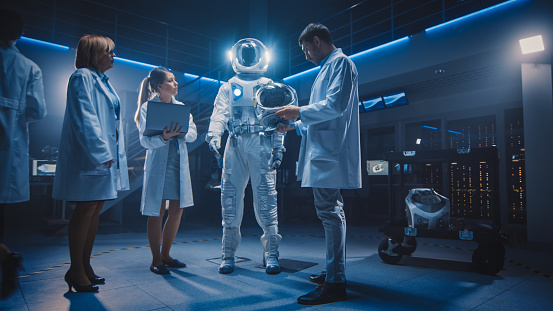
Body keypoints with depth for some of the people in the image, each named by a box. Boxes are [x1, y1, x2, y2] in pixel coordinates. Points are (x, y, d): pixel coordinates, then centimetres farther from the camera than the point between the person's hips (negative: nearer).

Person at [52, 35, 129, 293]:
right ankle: (75, 270, 5)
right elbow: (84, 119, -16)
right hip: (89, 156, -9)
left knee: (95, 210, 10)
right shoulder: (83, 77, -6)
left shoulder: (102, 81, 22)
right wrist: (100, 153, -22)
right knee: (86, 210, -5)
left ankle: (85, 265, 20)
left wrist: (111, 153, 17)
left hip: (105, 155, 9)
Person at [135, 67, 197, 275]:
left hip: (179, 164, 5)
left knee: (177, 211, 7)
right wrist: (164, 137, -29)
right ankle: (156, 260, 15)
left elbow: (193, 134, 2)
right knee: (157, 213, -1)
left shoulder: (181, 107, 10)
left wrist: (179, 132, -19)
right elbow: (145, 141, -11)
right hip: (158, 165, -5)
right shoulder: (147, 108, -4)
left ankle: (165, 255, 24)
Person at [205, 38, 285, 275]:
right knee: (230, 198, -1)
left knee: (266, 198, -7)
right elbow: (219, 114, 5)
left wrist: (278, 149, -2)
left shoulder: (270, 88, 17)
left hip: (262, 146, -2)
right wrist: (213, 135, -15)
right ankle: (228, 254, 8)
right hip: (235, 146, 2)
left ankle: (271, 254, 2)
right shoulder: (227, 88, 21)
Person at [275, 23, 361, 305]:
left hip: (329, 152, -11)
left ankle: (335, 284, -4)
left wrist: (300, 112, -9)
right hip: (322, 151, 11)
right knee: (330, 212, 14)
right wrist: (296, 126, 24)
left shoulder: (341, 63, -4)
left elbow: (336, 105, -18)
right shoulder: (328, 67, 26)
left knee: (329, 212, -11)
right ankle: (334, 271, 27)